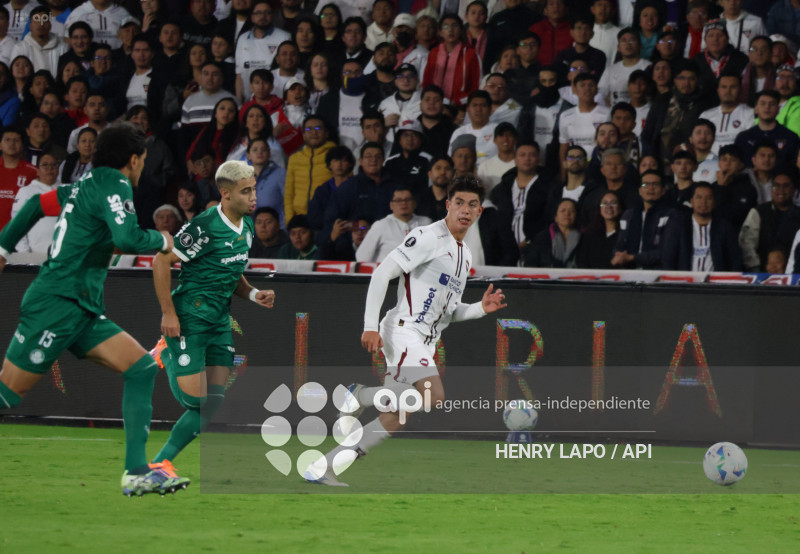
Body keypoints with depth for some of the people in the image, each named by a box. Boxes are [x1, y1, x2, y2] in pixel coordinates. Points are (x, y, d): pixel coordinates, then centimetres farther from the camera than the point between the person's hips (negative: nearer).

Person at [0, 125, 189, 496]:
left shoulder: (87, 185, 16)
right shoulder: (115, 186, -11)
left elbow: (37, 204, 25)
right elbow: (127, 239, -26)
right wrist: (161, 241, -7)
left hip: (82, 311, 9)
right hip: (56, 306, -9)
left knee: (142, 367, -2)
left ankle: (137, 472, -7)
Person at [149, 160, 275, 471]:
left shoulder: (247, 226, 9)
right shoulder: (205, 227, -19)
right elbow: (161, 262, -16)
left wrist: (253, 294, 3)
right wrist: (168, 314, -17)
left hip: (220, 321, 8)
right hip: (189, 319, -8)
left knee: (214, 404, 1)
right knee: (193, 397, -9)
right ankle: (166, 355, 18)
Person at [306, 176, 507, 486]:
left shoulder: (465, 254, 20)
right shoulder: (429, 237, -8)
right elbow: (381, 274, -13)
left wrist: (481, 309, 8)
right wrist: (371, 326, -20)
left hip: (424, 343, 9)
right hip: (404, 330, -9)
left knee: (395, 416, 2)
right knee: (433, 396, -28)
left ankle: (322, 467, 7)